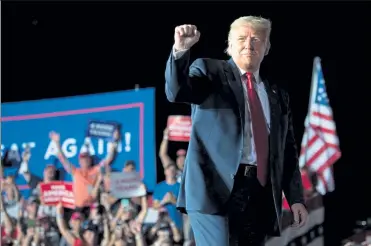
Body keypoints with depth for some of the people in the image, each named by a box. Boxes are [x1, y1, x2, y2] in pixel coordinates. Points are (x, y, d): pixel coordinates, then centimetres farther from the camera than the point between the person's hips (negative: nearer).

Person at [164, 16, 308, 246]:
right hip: (216, 187, -5)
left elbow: (288, 152, 21)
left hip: (260, 193, 5)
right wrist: (181, 50, -28)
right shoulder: (209, 72, 9)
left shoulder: (277, 96, 21)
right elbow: (176, 92, -11)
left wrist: (296, 198, 12)